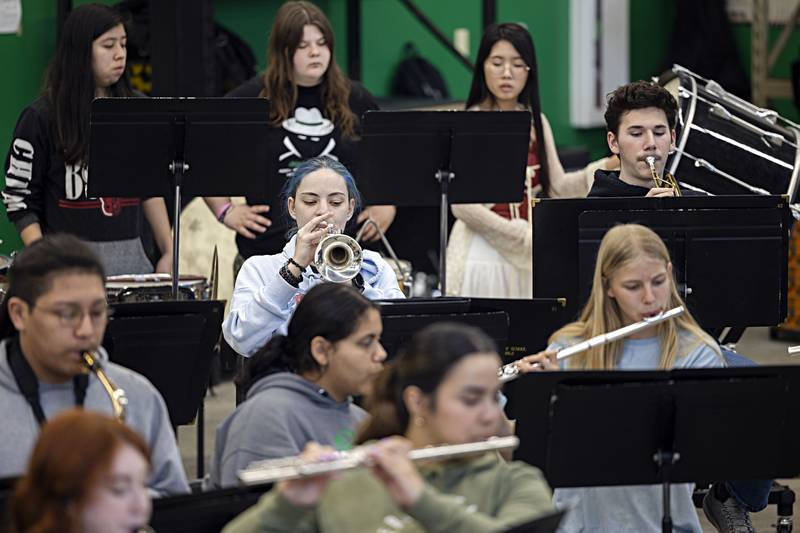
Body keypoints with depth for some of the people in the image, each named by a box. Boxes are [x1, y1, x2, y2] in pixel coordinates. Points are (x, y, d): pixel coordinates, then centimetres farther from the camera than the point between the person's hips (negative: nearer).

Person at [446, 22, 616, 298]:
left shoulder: (536, 123, 10)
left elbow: (556, 188, 4)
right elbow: (462, 205, -12)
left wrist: (606, 167, -11)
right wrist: (522, 236, -17)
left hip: (529, 255, 5)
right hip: (484, 252, -5)